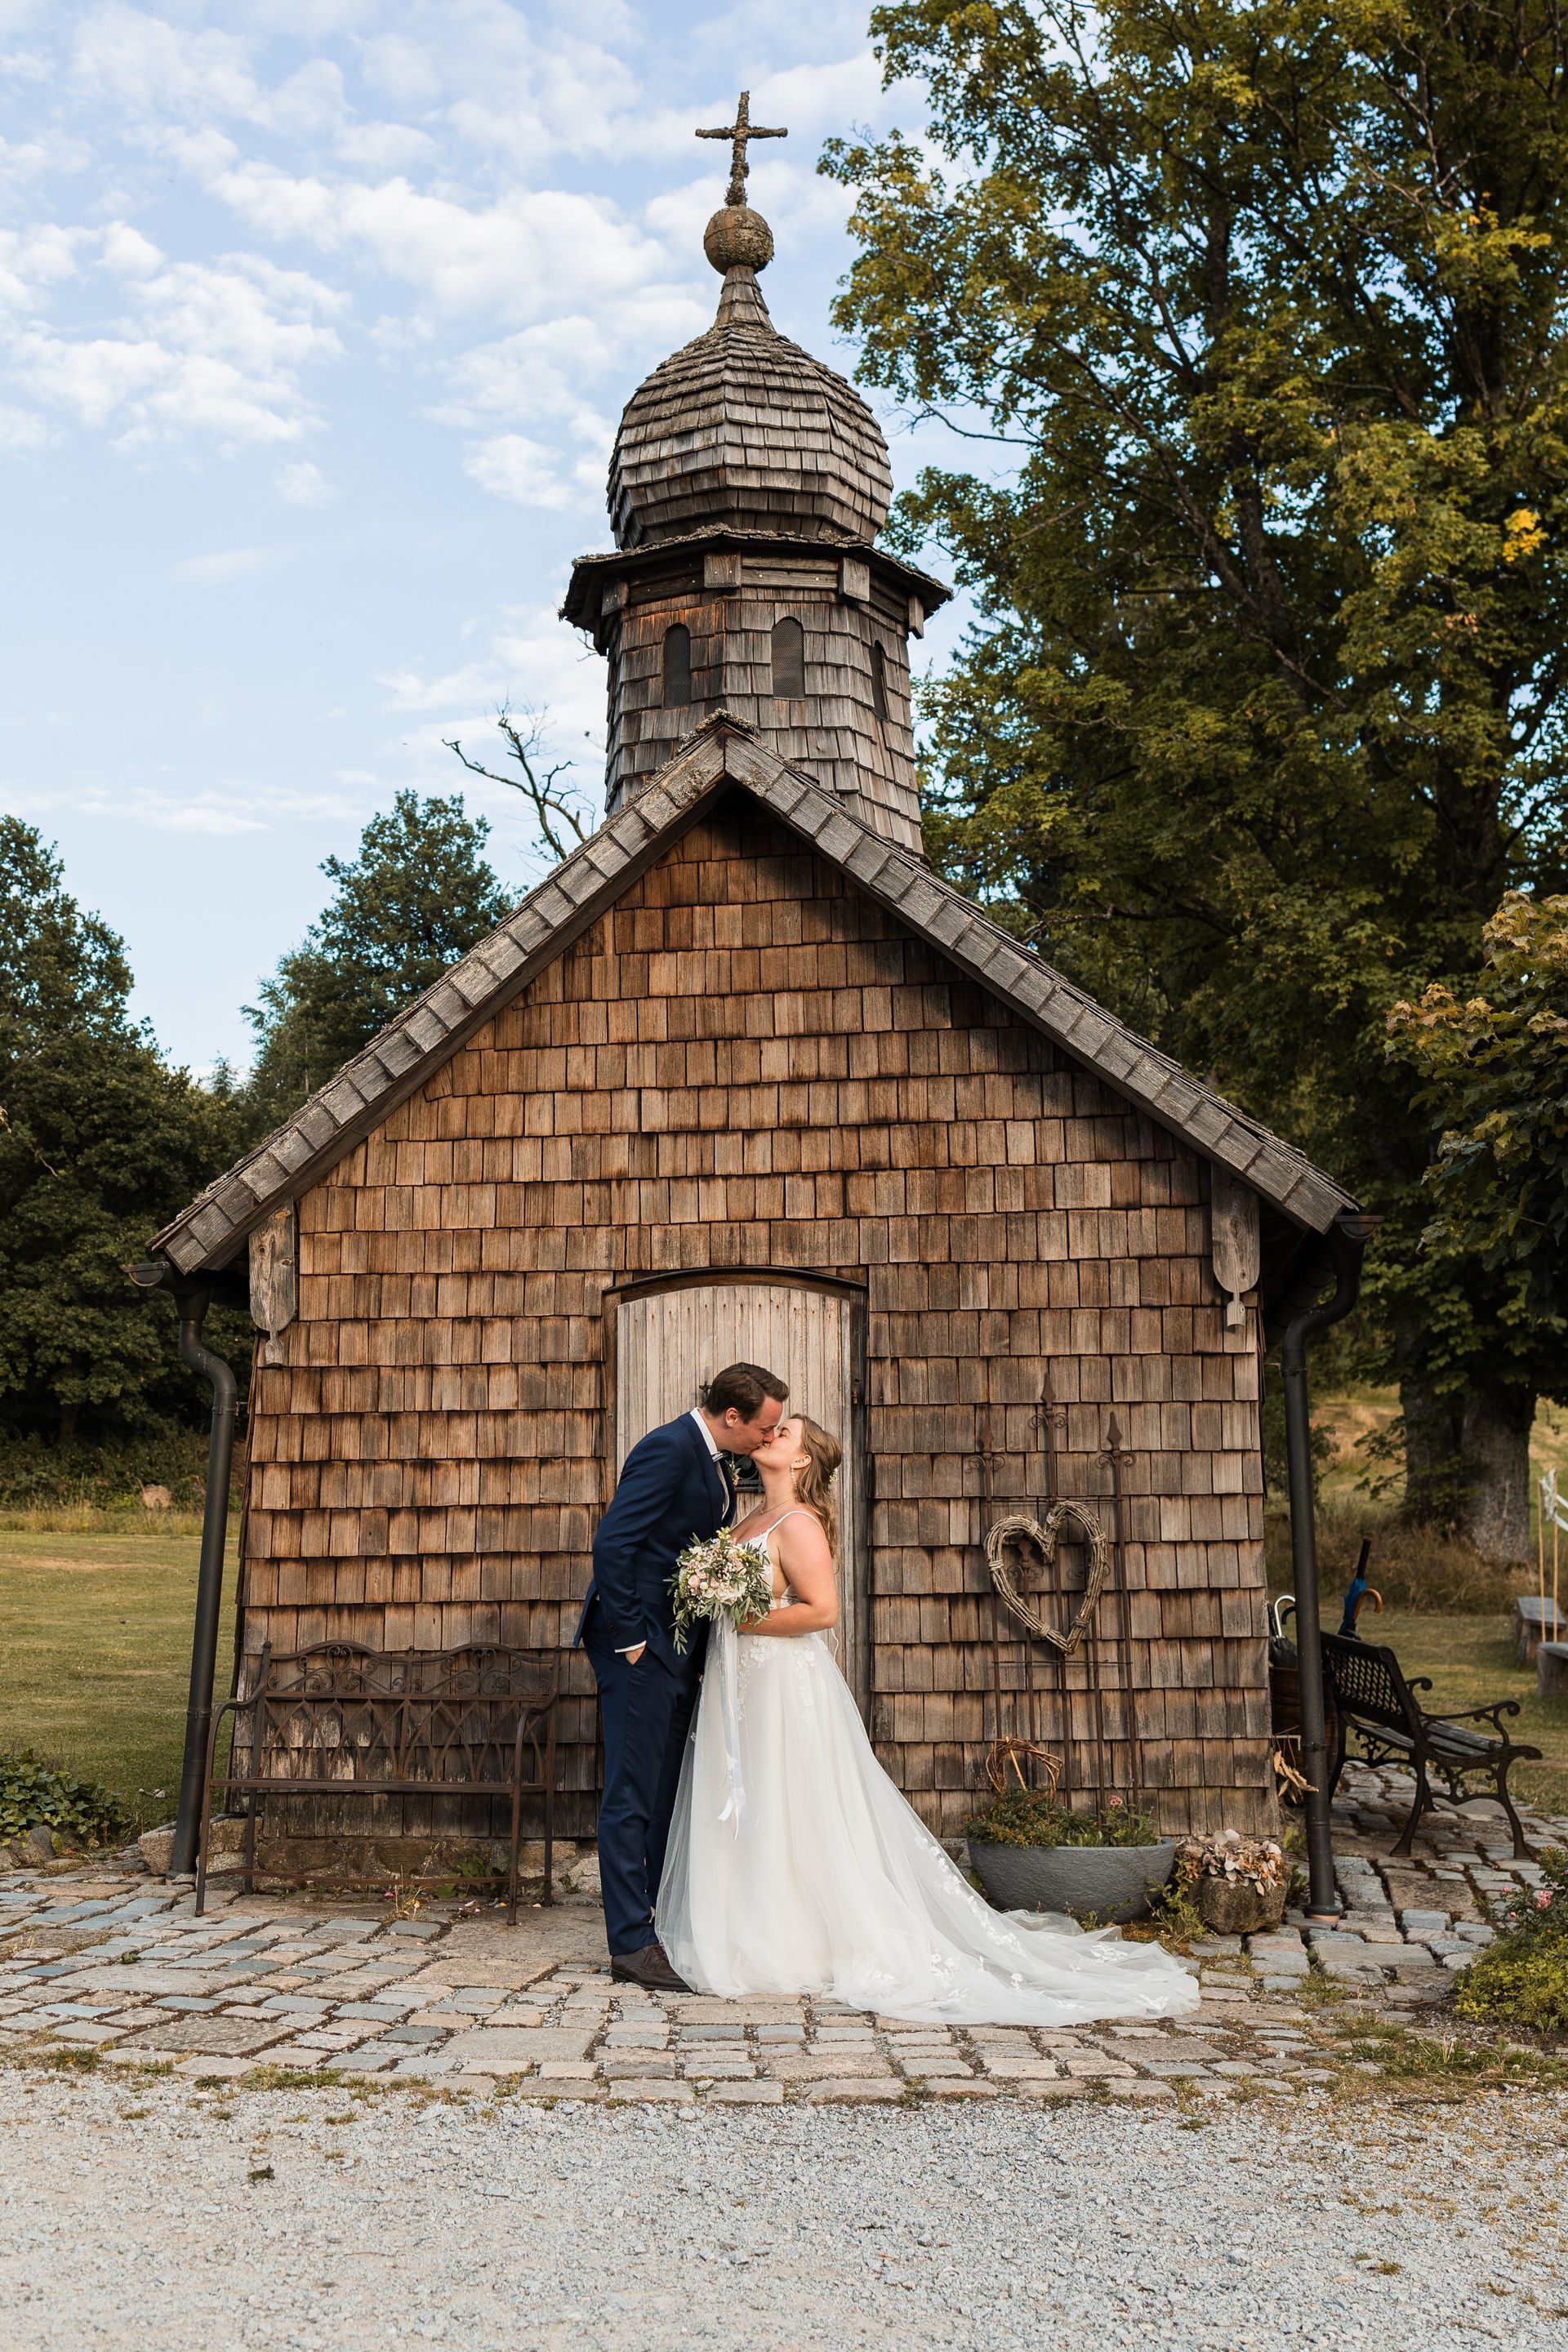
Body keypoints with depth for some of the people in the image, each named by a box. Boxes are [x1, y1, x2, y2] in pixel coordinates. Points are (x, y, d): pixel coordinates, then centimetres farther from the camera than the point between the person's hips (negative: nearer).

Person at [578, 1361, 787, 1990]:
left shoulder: (710, 1460, 12)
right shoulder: (670, 1448, -18)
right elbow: (611, 1543, -24)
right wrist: (631, 1641, -20)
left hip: (678, 1652, 10)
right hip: (642, 1647, -10)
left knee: (669, 1795, 15)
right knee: (632, 1797, -3)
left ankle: (666, 1926, 24)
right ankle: (632, 1943, 3)